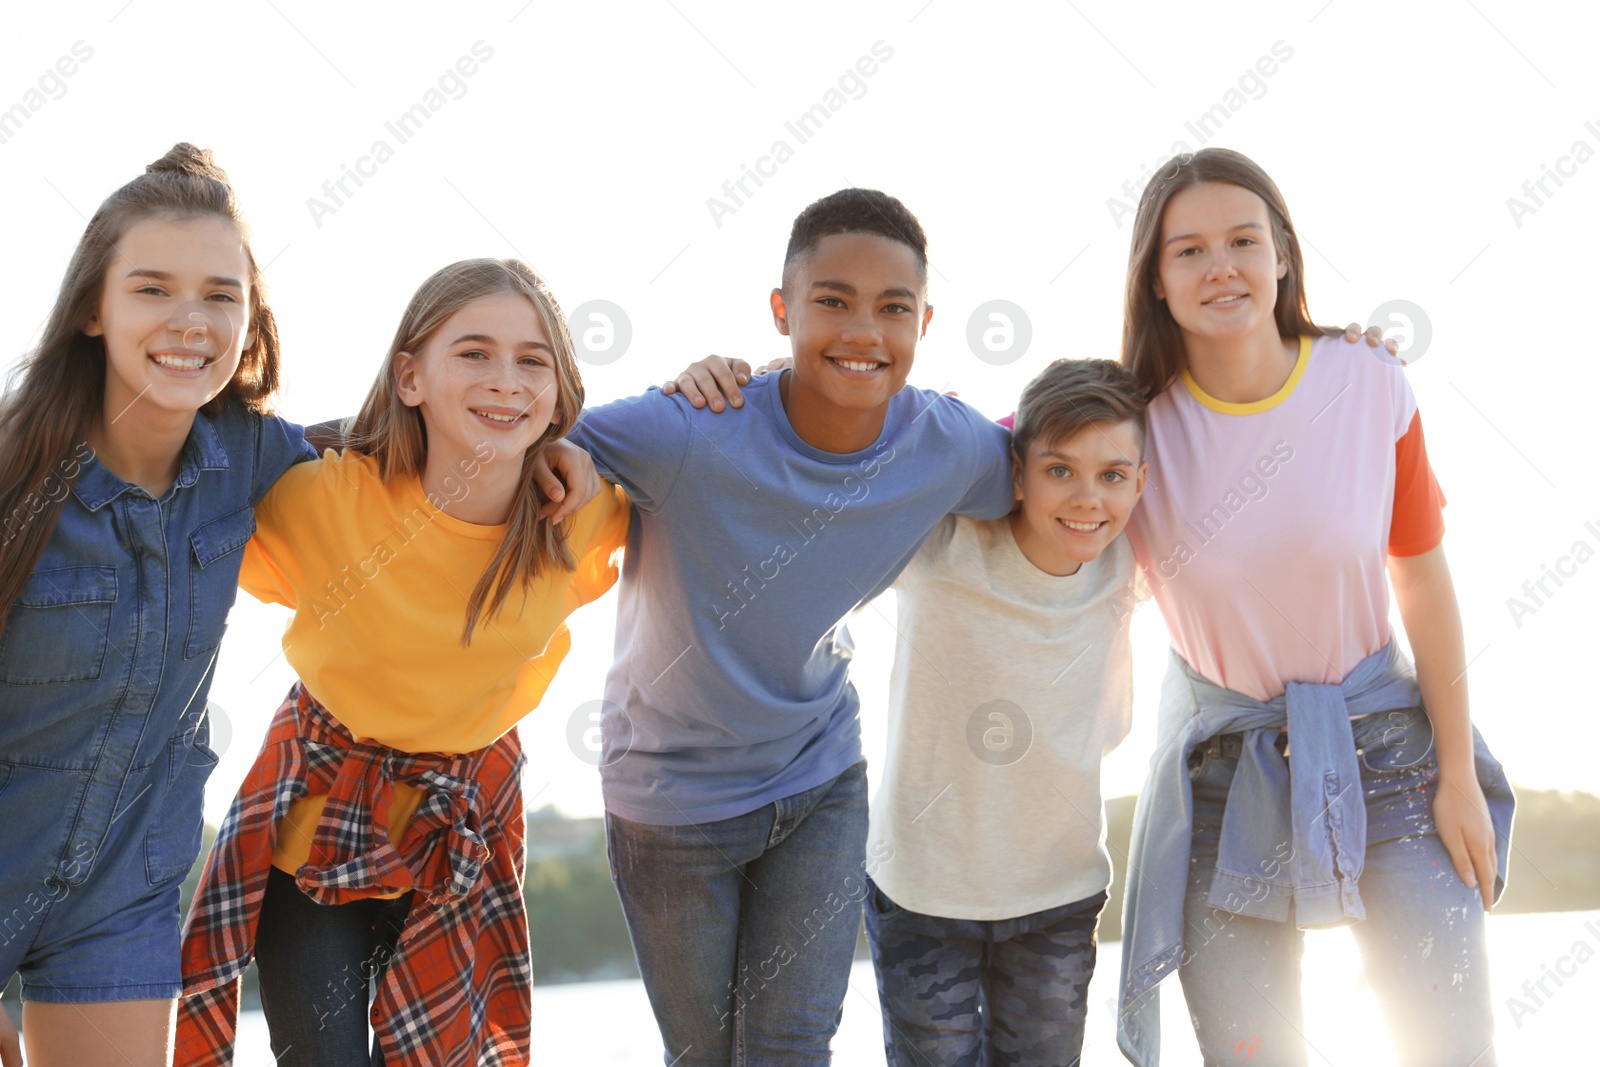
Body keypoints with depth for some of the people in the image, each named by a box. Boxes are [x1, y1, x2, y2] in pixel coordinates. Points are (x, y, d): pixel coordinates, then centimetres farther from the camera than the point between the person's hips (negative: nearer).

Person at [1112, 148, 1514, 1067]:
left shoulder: (1369, 387, -10)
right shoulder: (1132, 419, -12)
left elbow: (1424, 582, -3)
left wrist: (1458, 776, 0)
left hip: (1380, 742, 0)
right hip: (1223, 764, 0)